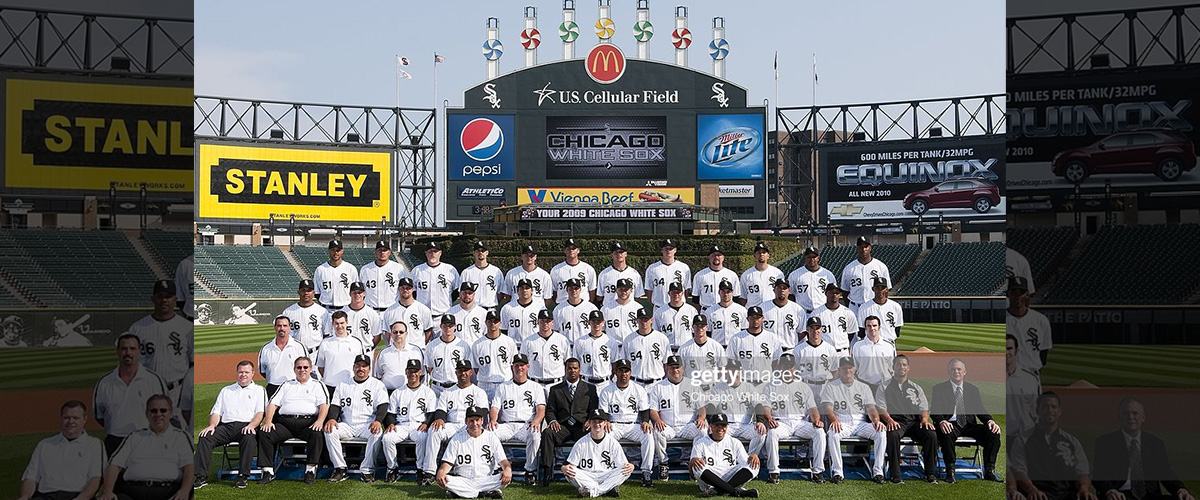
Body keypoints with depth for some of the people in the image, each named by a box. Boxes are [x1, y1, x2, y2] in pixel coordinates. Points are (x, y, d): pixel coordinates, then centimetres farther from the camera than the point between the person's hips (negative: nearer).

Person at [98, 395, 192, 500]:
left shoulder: (180, 436, 16)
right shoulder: (135, 437, 25)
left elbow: (190, 466, 2)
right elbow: (115, 465, 16)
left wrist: (184, 490, -18)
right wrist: (108, 491, -3)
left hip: (167, 490, -2)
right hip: (132, 489, 2)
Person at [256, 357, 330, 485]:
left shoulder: (318, 385, 16)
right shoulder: (286, 385, 26)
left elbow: (324, 404, 2)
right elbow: (273, 404, 16)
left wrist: (319, 421, -17)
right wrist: (268, 421, -2)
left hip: (308, 422, -3)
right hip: (285, 422, 3)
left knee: (317, 434, -35)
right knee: (264, 434, -20)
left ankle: (310, 470, -26)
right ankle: (268, 471, -17)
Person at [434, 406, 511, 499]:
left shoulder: (491, 437, 9)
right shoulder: (457, 439, 10)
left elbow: (502, 460, 2)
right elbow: (448, 463, 5)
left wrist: (507, 469, -24)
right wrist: (441, 471, -20)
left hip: (486, 480, -1)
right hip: (463, 482, 1)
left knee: (507, 477, -29)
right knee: (441, 479, -29)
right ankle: (487, 493, -25)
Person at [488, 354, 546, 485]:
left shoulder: (536, 387, 19)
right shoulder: (503, 387, 24)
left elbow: (541, 409, 5)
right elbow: (495, 407, 13)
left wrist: (536, 421, -18)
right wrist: (493, 420, -11)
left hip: (527, 425, -2)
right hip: (507, 425, 2)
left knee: (535, 435, -37)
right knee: (489, 432, -30)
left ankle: (530, 471, -26)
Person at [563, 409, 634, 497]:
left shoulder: (612, 442, 5)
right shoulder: (581, 443, 6)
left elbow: (624, 465, 1)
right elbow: (569, 465, 3)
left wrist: (631, 467, -24)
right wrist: (564, 468, -23)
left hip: (607, 477, 0)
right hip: (586, 478, 0)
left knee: (626, 471, -26)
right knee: (569, 473, -28)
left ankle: (593, 492, -31)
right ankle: (608, 489, -28)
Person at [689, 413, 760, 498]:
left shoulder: (735, 443, 18)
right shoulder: (700, 443, 11)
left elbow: (745, 462, 7)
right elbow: (691, 470, 1)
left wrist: (753, 456, -16)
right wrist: (692, 461, -24)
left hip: (732, 477, 2)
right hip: (709, 481, -2)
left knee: (753, 466, -22)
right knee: (697, 466, -32)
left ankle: (717, 490, -34)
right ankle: (736, 491, -37)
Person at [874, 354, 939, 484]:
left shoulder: (916, 388, 24)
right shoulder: (884, 387, 15)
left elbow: (923, 408, 17)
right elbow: (880, 408, 2)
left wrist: (924, 419, -6)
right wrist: (890, 420, -17)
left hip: (914, 421, 3)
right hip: (895, 422, -3)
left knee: (931, 435, -27)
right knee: (892, 436, -37)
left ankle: (930, 474, -19)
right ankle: (895, 475, -31)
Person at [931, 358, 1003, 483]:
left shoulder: (973, 389, 17)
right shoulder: (939, 389, 6)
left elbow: (980, 411, 10)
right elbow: (934, 410, -4)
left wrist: (990, 421, -13)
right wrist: (941, 422, -28)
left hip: (969, 425, 3)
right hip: (950, 425, -3)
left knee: (993, 433, -22)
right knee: (946, 434, -39)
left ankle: (989, 471, -14)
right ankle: (950, 471, -27)